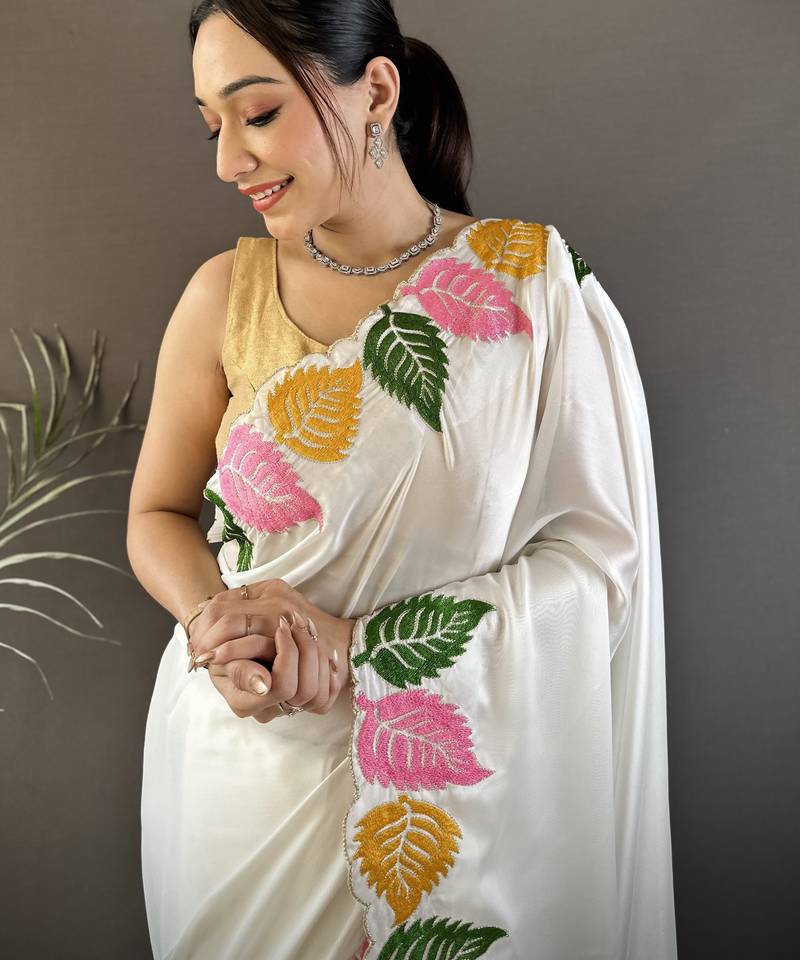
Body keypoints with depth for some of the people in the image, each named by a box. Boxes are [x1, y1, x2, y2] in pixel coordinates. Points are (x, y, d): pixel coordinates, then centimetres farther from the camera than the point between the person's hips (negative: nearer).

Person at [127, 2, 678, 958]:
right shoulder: (223, 295, -6)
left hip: (445, 784, -1)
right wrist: (218, 628, -19)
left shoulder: (538, 281, -12)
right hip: (245, 763, 2)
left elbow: (604, 549, -13)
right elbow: (157, 513, 2)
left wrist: (356, 641, -21)